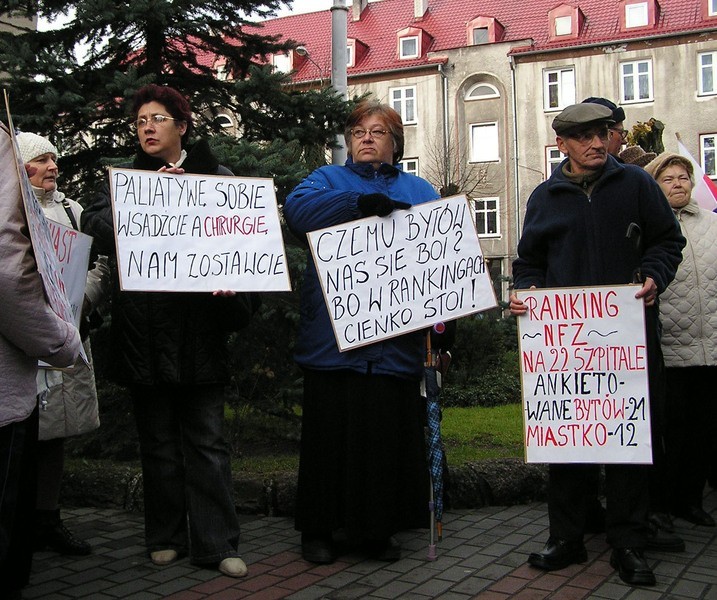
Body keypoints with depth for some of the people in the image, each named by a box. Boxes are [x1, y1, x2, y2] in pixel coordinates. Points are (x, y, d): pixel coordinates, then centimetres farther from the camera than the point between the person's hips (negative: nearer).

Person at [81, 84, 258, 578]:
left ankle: (217, 543, 8)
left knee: (207, 439, 1)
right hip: (145, 330, 2)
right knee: (158, 440, 10)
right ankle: (166, 536, 22)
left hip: (201, 331, -1)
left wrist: (233, 287, -17)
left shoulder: (217, 178, 7)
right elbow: (98, 222, -6)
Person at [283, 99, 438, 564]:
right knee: (331, 433, 2)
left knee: (390, 434, 3)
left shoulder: (420, 190, 20)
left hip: (395, 340, 2)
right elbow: (298, 208, -9)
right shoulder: (329, 179, 13)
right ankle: (320, 529, 15)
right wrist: (359, 203, -21)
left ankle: (379, 527, 18)